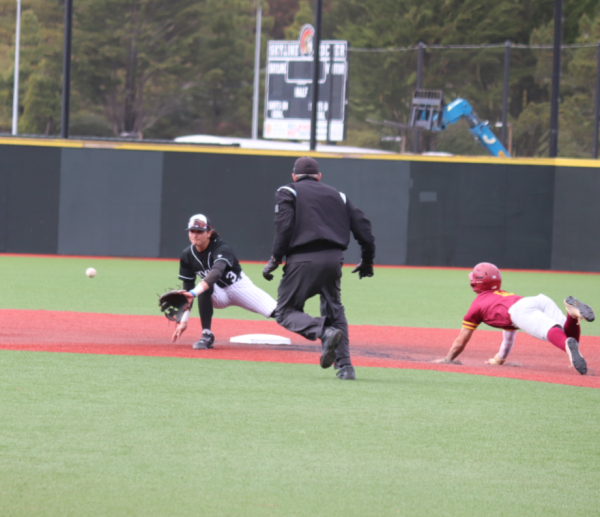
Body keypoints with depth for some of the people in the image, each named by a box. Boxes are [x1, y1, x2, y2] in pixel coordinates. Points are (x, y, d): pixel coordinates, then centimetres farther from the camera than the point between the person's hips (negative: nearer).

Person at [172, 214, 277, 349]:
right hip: (218, 294, 3)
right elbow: (187, 290, -5)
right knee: (204, 288, -33)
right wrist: (183, 321, -13)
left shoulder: (221, 249, -26)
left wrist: (194, 292, -62)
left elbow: (217, 272, -47)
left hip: (240, 287, -3)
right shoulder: (187, 255, -10)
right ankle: (207, 336, -25)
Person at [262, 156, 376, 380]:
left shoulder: (287, 192, 10)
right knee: (334, 310, 18)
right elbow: (363, 227, 14)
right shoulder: (337, 196, 22)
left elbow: (284, 227, -7)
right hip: (334, 259, 4)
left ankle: (324, 332, -24)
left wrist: (275, 259, -4)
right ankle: (345, 366, 5)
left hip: (303, 260, -4)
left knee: (285, 311, 4)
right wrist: (367, 261, 23)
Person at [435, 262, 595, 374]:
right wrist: (500, 358, 74)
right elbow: (509, 336, 61)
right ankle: (573, 312, -37)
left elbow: (461, 340, 37)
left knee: (550, 331, -31)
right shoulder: (505, 295, 48)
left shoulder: (478, 303, 31)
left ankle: (569, 345, -65)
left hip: (523, 311, -5)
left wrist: (448, 359, 53)